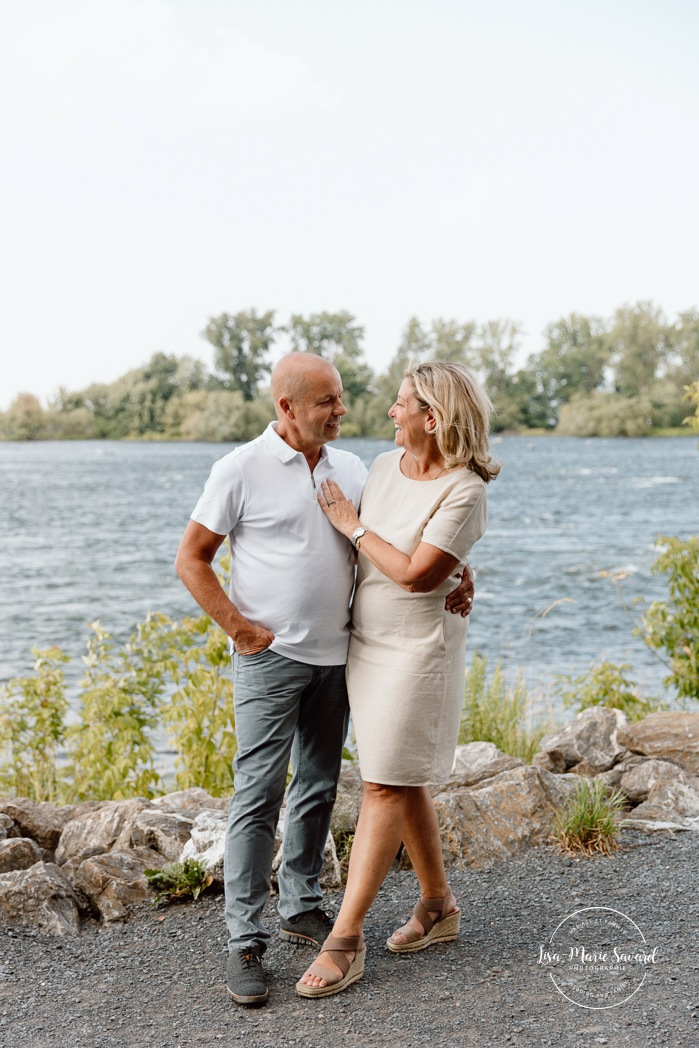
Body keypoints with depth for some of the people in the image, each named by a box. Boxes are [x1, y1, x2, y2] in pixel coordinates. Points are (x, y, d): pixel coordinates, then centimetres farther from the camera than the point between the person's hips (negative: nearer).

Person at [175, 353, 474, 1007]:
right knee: (258, 794, -6)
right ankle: (245, 941, 2)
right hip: (271, 656, -5)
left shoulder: (351, 469, 9)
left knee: (318, 789, 13)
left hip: (335, 657, 6)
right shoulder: (241, 470, -7)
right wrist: (237, 627, -10)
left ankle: (301, 908, 29)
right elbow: (191, 559, -4)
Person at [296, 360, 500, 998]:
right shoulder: (386, 465, 5)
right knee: (403, 783, 14)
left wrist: (352, 525, -14)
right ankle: (438, 907, 30)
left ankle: (345, 939, 0)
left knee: (385, 786, -5)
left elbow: (415, 574, -22)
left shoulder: (464, 491, -17)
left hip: (418, 648, -7)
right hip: (366, 641, 7)